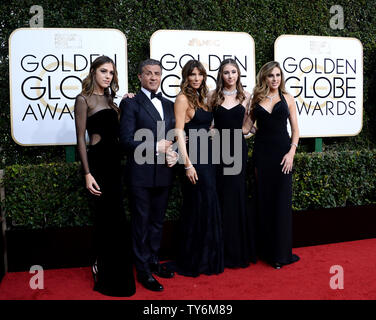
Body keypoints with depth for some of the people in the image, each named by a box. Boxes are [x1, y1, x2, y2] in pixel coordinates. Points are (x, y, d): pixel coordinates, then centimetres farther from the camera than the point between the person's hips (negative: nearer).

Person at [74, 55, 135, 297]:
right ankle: (111, 278, 12)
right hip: (98, 161, -7)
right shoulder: (84, 99, -4)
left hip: (114, 161, 7)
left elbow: (116, 131, 11)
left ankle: (103, 266, 29)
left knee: (108, 219, 13)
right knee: (111, 218, -3)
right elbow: (81, 138, -8)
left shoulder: (109, 99, 16)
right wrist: (87, 173, -14)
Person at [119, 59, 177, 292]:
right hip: (141, 174, -5)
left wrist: (173, 153, -3)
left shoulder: (169, 105, 14)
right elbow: (126, 140, -12)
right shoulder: (131, 103, -4)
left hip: (164, 173, 6)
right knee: (142, 222, 4)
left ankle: (154, 261, 31)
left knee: (158, 221, 16)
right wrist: (156, 148, -17)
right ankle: (143, 270, 16)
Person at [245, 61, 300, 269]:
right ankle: (266, 250, 16)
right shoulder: (256, 99, 8)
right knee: (264, 201, 4)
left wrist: (291, 152, -6)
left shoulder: (287, 99, 7)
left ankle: (281, 253, 7)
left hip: (282, 152, -1)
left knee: (282, 201, -2)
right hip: (262, 152, 1)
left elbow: (295, 130, 6)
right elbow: (246, 126, 10)